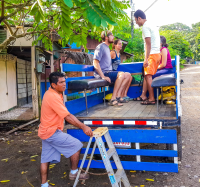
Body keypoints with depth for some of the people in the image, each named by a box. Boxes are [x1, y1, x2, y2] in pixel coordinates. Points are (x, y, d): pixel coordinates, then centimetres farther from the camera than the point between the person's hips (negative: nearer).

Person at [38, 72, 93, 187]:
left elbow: (66, 114, 13)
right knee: (76, 145, -1)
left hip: (46, 131, 10)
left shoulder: (51, 94, 9)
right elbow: (67, 117, -24)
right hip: (52, 132, -10)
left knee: (46, 159, 13)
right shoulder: (53, 97, -22)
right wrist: (83, 127, -21)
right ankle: (74, 173, 12)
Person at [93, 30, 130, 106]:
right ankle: (113, 99, -27)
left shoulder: (107, 48, 23)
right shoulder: (100, 47, -7)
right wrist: (103, 76, -24)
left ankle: (118, 97, -10)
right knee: (121, 74, -28)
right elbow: (95, 62, -18)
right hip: (103, 73, -9)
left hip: (108, 72, 9)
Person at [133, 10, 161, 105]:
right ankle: (143, 95, 17)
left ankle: (151, 99, -6)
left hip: (152, 55, -10)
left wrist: (146, 59, -21)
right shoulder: (152, 26, 20)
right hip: (157, 54, 10)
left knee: (148, 76, -7)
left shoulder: (145, 27, -10)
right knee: (146, 75, 13)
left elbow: (148, 44, -18)